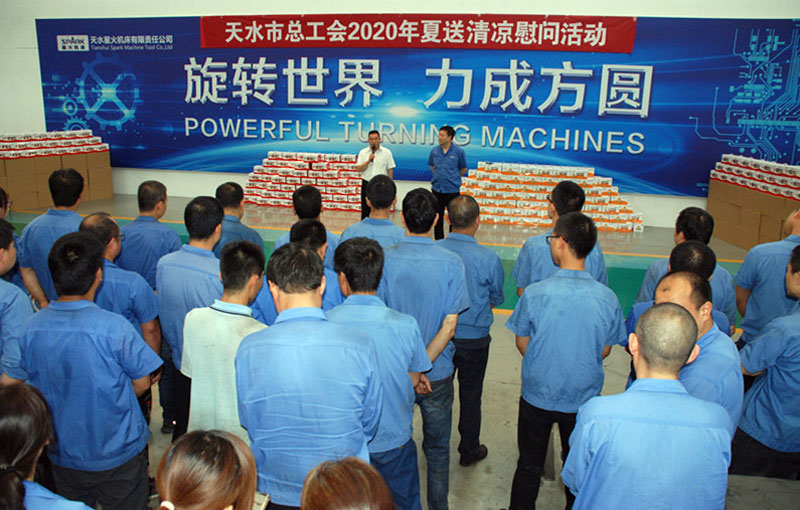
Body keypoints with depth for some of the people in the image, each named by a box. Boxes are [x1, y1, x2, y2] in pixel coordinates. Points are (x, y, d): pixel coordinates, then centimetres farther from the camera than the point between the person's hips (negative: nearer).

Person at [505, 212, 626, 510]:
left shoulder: (534, 293, -22)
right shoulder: (607, 298, -16)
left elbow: (522, 343, -8)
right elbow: (604, 351, -3)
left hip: (537, 395, -1)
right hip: (584, 398, 1)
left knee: (529, 465, 19)